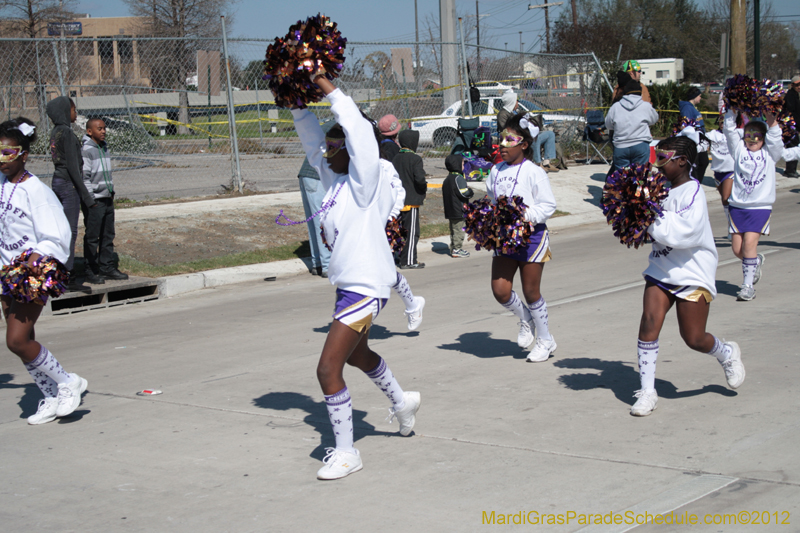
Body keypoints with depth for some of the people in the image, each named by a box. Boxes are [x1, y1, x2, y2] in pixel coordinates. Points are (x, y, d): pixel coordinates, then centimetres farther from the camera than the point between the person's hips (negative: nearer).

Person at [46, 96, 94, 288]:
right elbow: (72, 166, -18)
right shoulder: (66, 132, -15)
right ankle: (68, 276, -1)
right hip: (69, 185, -9)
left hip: (57, 181, 9)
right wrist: (85, 195, -16)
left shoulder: (55, 132, 12)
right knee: (70, 230, -4)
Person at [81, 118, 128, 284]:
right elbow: (84, 176, -14)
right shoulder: (86, 150, -12)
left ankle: (107, 267, 20)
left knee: (108, 236, 12)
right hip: (94, 201, -8)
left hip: (107, 198, 8)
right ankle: (91, 271, 3)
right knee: (92, 237, -2)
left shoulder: (104, 148, 14)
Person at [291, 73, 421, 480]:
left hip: (366, 287, -10)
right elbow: (311, 138, 15)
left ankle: (345, 451, -1)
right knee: (356, 353, 31)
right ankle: (401, 401, 55)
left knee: (328, 368, -13)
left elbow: (358, 129, -26)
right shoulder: (334, 178, 6)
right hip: (348, 283, 10)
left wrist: (328, 89, -21)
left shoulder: (364, 183, -15)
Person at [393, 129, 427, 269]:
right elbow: (419, 178, -22)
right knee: (412, 231, -2)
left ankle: (403, 258, 20)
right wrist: (424, 188, -3)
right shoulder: (415, 159, -13)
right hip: (412, 200, -7)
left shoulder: (395, 159, 8)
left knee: (403, 230, 15)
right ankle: (409, 260, -2)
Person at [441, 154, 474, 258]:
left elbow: (444, 196, 17)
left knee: (453, 229, 15)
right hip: (458, 210, -9)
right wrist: (471, 191, 0)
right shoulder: (458, 178, -16)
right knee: (458, 229, -4)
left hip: (449, 209, 9)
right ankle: (457, 249, -2)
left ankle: (453, 248, 19)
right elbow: (464, 193, -19)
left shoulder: (447, 179, 13)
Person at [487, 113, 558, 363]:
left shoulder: (533, 172, -10)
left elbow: (548, 205, -11)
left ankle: (545, 340, 25)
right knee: (500, 291, -5)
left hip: (531, 237, -5)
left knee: (531, 292, 4)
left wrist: (526, 216, -24)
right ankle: (525, 318, 27)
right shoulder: (496, 171, 8)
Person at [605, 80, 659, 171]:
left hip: (620, 147, 2)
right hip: (640, 146, -2)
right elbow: (655, 119, 18)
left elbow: (608, 126, 14)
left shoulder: (615, 107, 4)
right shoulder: (646, 106, 0)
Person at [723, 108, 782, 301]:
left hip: (760, 207, -3)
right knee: (737, 248, 2)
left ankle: (748, 285, -7)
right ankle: (757, 261, 35)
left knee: (749, 243, -16)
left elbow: (774, 133, -5)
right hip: (737, 205, 3)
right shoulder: (739, 150, 9)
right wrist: (732, 110, -7)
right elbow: (729, 130, 1)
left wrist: (769, 113, -11)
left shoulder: (770, 153, 7)